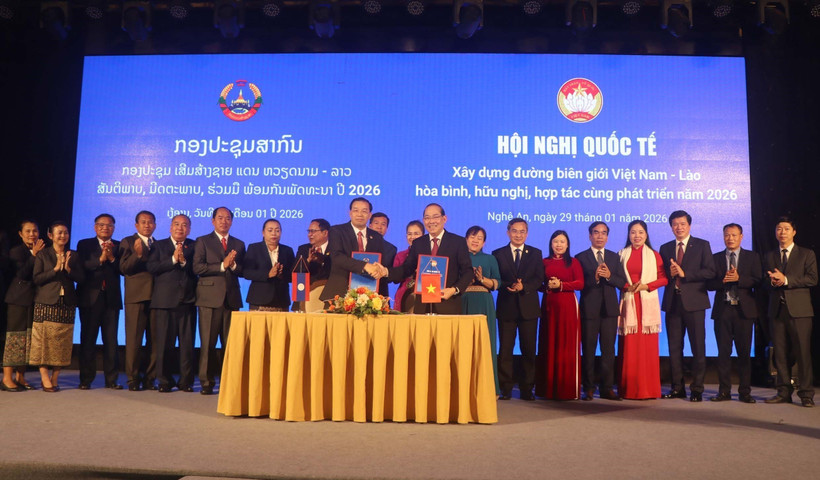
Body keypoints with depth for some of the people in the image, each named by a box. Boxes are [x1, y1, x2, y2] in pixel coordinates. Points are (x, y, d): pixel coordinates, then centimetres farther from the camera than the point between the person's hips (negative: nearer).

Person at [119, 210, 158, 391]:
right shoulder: (128, 242, 7)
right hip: (136, 296, -3)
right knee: (134, 339, -2)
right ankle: (133, 379, 6)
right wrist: (137, 254, -18)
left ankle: (149, 378, 11)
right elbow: (124, 268, -6)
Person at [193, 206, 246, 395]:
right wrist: (222, 265, -12)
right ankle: (206, 382, 7)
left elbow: (243, 272, 11)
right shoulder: (202, 241, 8)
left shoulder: (239, 244, 17)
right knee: (208, 343, -2)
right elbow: (197, 267, -6)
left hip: (232, 299, 3)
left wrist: (233, 265, -9)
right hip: (210, 298, -3)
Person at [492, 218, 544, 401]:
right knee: (505, 349, 1)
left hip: (528, 308, 1)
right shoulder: (498, 254, 8)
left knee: (529, 350, 3)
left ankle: (526, 389, 12)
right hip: (506, 308, -1)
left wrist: (524, 286, -17)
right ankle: (506, 389, 9)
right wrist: (509, 286, -17)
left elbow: (539, 279, 0)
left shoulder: (535, 253, 11)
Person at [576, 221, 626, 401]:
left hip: (609, 308, 3)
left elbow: (622, 282, 5)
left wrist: (609, 276, -13)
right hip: (589, 309, -3)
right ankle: (588, 388, 9)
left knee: (609, 349, 3)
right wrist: (594, 277, -21)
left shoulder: (614, 257, 14)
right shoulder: (581, 257, 4)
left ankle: (607, 388, 9)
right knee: (588, 350, 2)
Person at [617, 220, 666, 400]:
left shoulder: (654, 255, 10)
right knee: (628, 347, -2)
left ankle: (648, 389, 5)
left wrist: (646, 286, -9)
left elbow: (663, 278, 5)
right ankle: (629, 389, 3)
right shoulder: (621, 255, 11)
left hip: (648, 304, 0)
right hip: (628, 304, 0)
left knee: (648, 346, -2)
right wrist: (628, 287, -8)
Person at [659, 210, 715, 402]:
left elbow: (710, 272, -6)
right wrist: (670, 274, -7)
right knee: (674, 347, 6)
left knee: (698, 347, -2)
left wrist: (684, 274, -14)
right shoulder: (665, 248, 15)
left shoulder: (702, 245, 4)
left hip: (694, 302, -3)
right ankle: (678, 388, 14)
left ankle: (697, 389, 6)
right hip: (672, 302, 4)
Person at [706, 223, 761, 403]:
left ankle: (745, 392, 11)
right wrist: (723, 280, -14)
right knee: (723, 352, 3)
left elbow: (757, 280, -4)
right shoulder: (716, 258, 11)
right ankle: (724, 391, 10)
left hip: (744, 309, -1)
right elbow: (709, 284, 4)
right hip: (722, 310, 1)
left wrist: (739, 278, -18)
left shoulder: (752, 257, 8)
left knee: (744, 352, 3)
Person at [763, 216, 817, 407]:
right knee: (780, 353, 4)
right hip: (777, 309, 3)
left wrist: (786, 280, -13)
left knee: (803, 351, -5)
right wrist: (772, 282, -11)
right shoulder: (769, 256, 18)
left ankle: (806, 394, 2)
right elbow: (764, 281, 12)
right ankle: (784, 392, 10)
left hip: (799, 309, -3)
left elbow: (812, 279, -5)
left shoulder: (807, 254, 8)